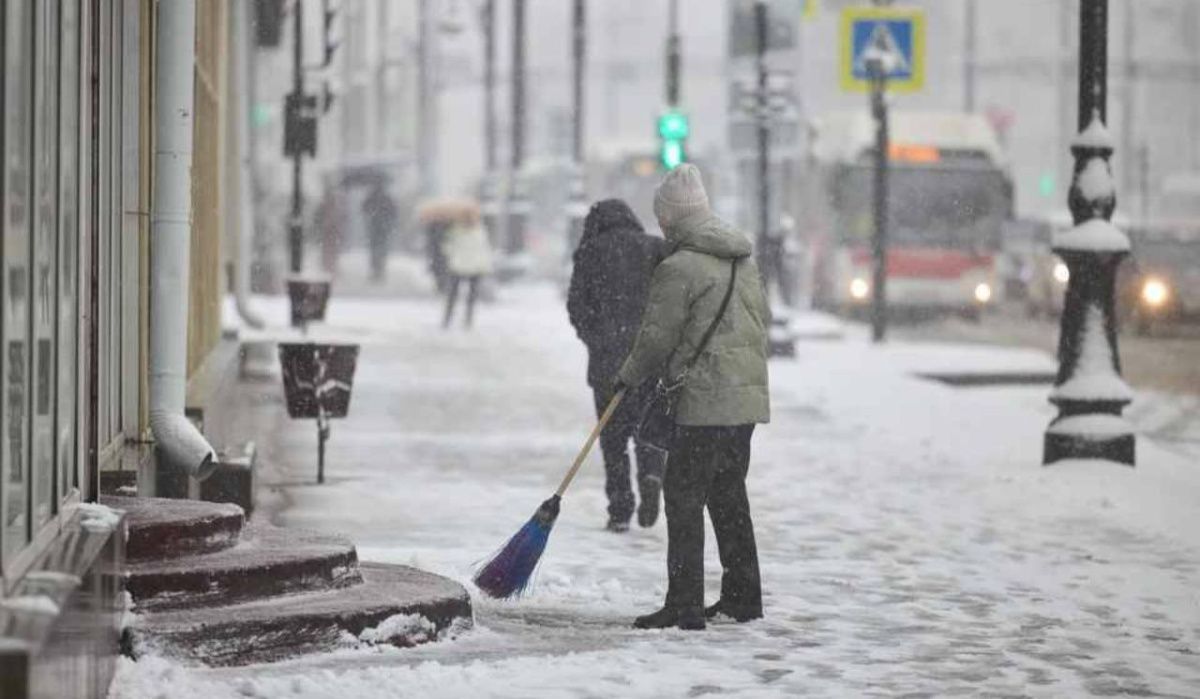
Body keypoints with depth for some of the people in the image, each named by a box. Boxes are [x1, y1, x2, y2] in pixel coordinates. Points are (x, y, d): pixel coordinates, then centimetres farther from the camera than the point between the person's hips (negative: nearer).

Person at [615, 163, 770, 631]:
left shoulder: (678, 268, -12)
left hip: (704, 405, -8)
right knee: (729, 497, 17)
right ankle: (743, 597, 22)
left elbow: (657, 338, -8)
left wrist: (629, 376, 9)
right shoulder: (746, 261, 13)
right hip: (748, 400, 8)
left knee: (684, 499, -5)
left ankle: (685, 605, -8)